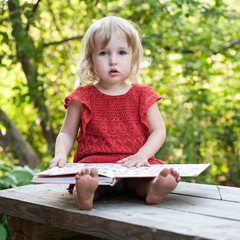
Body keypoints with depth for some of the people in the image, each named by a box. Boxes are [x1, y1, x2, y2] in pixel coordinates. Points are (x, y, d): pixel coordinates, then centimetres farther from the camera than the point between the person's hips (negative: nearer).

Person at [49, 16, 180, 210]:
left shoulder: (143, 95, 12)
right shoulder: (83, 97, 10)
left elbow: (159, 131, 8)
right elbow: (67, 133, 14)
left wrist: (142, 155, -11)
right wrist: (61, 154, -9)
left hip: (133, 164, 2)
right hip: (94, 162, -1)